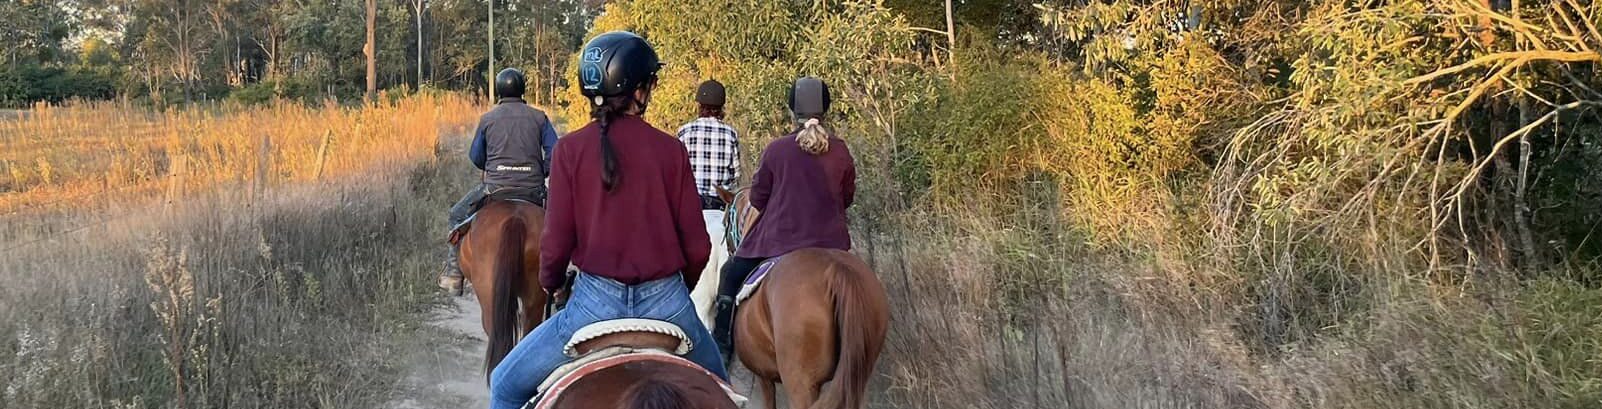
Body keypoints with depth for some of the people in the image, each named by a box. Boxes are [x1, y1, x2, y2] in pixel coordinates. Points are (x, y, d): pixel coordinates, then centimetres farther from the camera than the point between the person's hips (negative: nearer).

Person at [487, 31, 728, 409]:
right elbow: (696, 245, -1)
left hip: (597, 301, -1)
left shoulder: (571, 149, -5)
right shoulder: (672, 150, -2)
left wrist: (550, 284, 17)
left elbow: (557, 243, -5)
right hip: (666, 301, 2)